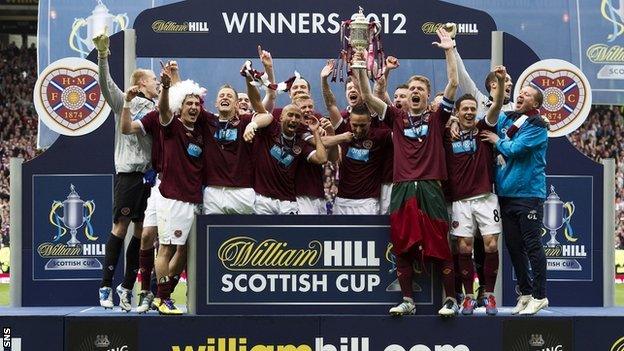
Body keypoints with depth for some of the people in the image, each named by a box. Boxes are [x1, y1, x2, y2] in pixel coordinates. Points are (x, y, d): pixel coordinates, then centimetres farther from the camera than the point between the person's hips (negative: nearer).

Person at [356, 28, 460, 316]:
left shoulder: (436, 118, 9)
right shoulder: (397, 118, 13)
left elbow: (453, 84, 0)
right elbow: (368, 97, 6)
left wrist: (449, 51, -5)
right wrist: (360, 67, -4)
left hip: (430, 189, -2)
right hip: (402, 189, 2)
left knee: (439, 247, -3)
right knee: (402, 248, 3)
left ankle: (450, 300, 3)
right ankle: (407, 301, 11)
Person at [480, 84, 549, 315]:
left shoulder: (537, 125, -8)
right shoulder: (505, 119, 12)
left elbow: (514, 149, -19)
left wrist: (497, 141, -3)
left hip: (528, 194, -7)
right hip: (505, 192, 7)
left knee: (531, 245, -5)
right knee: (513, 245, 11)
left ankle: (539, 296, 2)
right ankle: (525, 293, 21)